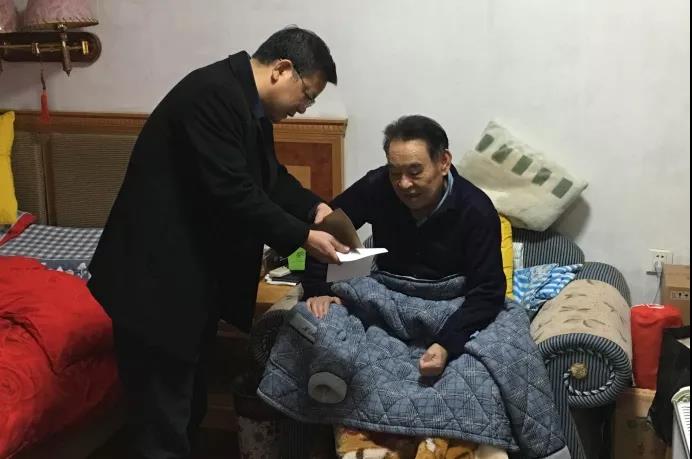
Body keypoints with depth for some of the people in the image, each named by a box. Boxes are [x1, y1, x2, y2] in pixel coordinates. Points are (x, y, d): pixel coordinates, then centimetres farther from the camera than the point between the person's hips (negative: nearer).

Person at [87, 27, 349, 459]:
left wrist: (313, 207, 4)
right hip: (157, 280, -11)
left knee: (188, 405, 20)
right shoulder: (215, 94, -22)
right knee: (163, 423, -2)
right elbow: (232, 194, -27)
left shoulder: (249, 103, 9)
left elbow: (268, 175, 20)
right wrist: (302, 237, -19)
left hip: (197, 275, 11)